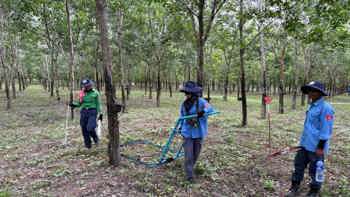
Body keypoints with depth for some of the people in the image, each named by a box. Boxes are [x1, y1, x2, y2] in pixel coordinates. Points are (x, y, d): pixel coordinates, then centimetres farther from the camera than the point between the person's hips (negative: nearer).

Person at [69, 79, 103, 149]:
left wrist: (100, 113, -2)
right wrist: (73, 104, -3)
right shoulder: (82, 93, 8)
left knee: (90, 129, -15)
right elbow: (80, 103, 16)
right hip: (83, 111, 4)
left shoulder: (95, 93, 0)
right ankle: (88, 144, 22)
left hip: (92, 112, -4)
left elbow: (98, 104, 3)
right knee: (84, 129, 4)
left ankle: (95, 138, 18)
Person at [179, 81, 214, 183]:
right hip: (187, 132, 1)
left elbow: (210, 108, -27)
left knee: (196, 153, 14)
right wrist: (181, 127, 22)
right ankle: (189, 175, 10)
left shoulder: (200, 101, -11)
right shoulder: (184, 104, 1)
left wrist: (203, 111, -47)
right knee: (189, 155, -3)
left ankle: (190, 168, 40)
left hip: (198, 132, -1)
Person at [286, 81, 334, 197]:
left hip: (316, 147, -8)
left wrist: (320, 147, -18)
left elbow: (326, 130, -19)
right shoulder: (312, 106, 9)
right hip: (305, 145, 8)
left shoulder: (325, 108, -18)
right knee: (298, 166, 15)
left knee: (315, 171, 9)